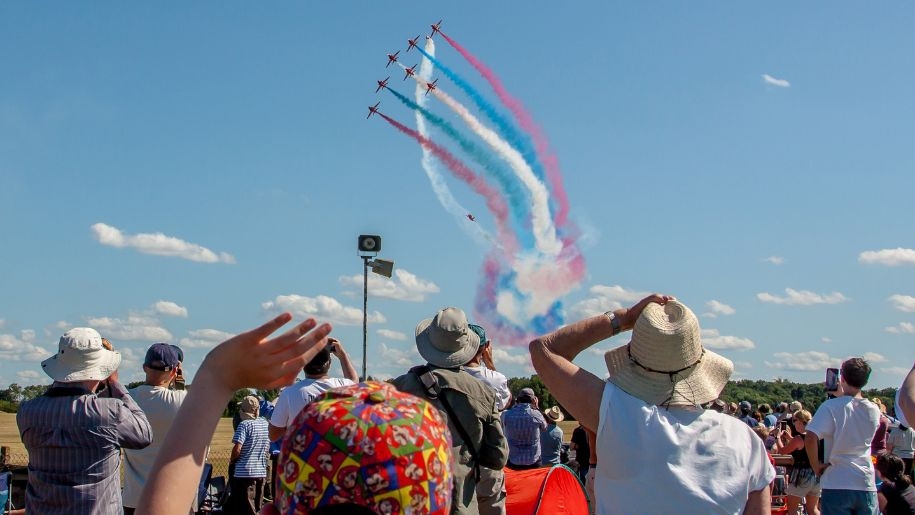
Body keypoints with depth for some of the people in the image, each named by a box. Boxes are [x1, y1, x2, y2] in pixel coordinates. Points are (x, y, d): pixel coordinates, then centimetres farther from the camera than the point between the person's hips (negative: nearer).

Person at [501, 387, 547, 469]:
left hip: (512, 462, 1)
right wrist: (536, 408, 13)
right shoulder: (536, 415, -12)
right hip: (533, 463, -1)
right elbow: (544, 428, 9)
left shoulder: (506, 415, -10)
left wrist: (514, 406, 13)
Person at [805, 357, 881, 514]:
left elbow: (810, 439, -21)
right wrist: (842, 396, 25)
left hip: (836, 485, -4)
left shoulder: (831, 407, -10)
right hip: (867, 487, 4)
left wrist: (816, 465, -7)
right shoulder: (874, 411, 5)